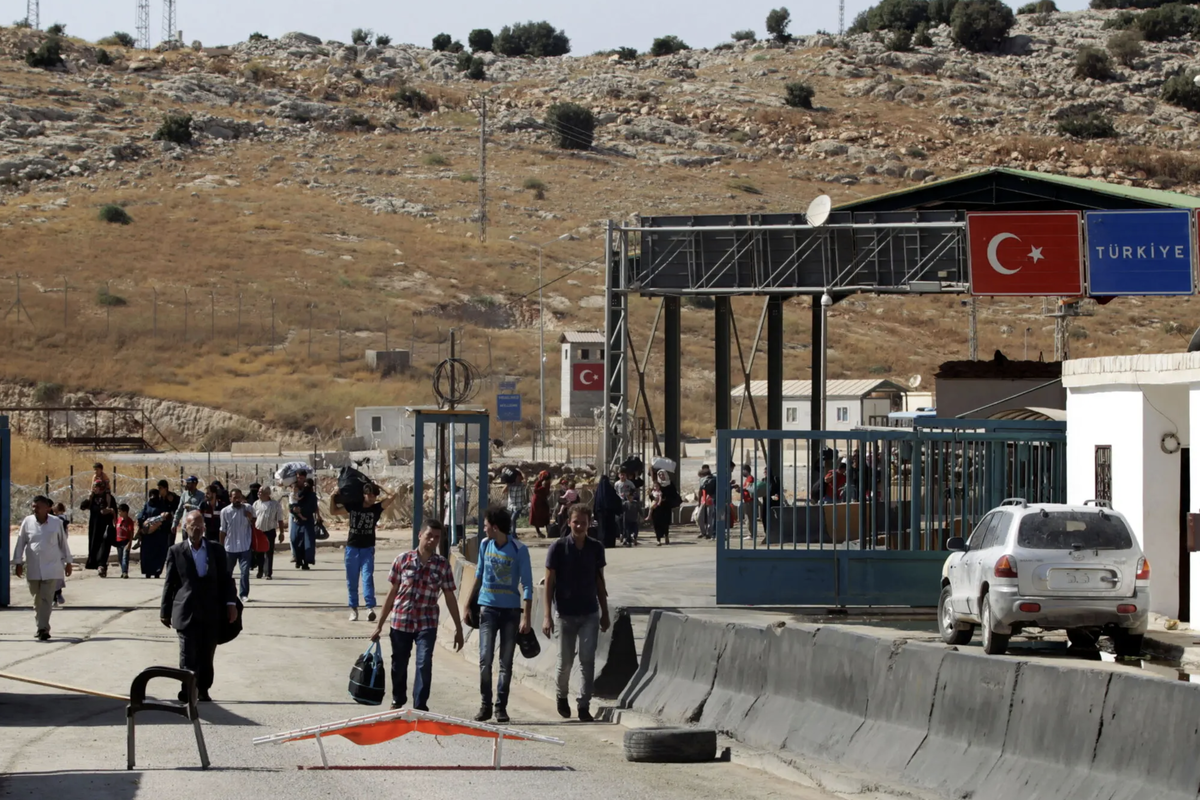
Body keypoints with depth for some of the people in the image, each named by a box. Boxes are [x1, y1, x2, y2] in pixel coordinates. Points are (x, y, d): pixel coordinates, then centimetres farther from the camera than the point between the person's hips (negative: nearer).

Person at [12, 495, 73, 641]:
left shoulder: (56, 523, -1)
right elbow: (20, 543, 6)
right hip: (33, 568, 2)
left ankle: (43, 629, -12)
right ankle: (41, 627, 22)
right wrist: (18, 563, 3)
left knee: (46, 599, -10)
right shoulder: (27, 522, 0)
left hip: (51, 567, -2)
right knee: (37, 599, 9)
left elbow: (63, 543, 8)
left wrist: (68, 562, 12)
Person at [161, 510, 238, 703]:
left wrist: (230, 603, -3)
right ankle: (187, 693, 0)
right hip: (187, 613, -2)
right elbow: (170, 583, 6)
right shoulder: (176, 551, 4)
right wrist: (165, 611, 6)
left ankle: (203, 690, 18)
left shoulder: (216, 550, 9)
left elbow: (226, 579, 9)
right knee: (188, 657, -6)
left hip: (212, 613, 2)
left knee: (206, 657, 7)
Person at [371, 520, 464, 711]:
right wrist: (379, 625, 6)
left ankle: (420, 706, -9)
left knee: (424, 664, -16)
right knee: (399, 665, 12)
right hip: (400, 621, 1)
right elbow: (392, 593, 4)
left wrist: (458, 629, 4)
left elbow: (450, 597, 5)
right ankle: (398, 701, 35)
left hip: (426, 624, -1)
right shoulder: (403, 560, -2)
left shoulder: (442, 565, -1)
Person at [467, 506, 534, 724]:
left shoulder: (519, 550, -8)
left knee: (506, 662, 3)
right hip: (488, 608, 2)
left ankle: (501, 707, 10)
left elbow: (527, 584, -6)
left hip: (510, 610, -2)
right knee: (485, 659, -6)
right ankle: (485, 705, 1)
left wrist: (527, 617, -11)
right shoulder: (486, 545, 4)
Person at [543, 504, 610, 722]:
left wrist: (605, 613, 11)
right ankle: (562, 696, 32)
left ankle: (584, 705, -1)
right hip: (565, 613, -2)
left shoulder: (596, 548, 1)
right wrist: (547, 616, -10)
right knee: (565, 661, 6)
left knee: (588, 660, -5)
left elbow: (600, 581, 10)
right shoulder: (558, 548, -7)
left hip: (590, 613, 2)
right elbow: (549, 583, -5)